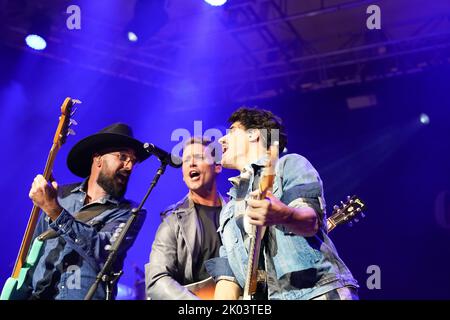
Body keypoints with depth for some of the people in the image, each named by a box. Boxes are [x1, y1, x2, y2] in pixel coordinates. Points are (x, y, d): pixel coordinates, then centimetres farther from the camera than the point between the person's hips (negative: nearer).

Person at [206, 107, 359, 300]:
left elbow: (311, 221, -10)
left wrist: (284, 215, -31)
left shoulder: (290, 164, 8)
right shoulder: (229, 210, 23)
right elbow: (227, 275, 17)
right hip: (270, 296, 5)